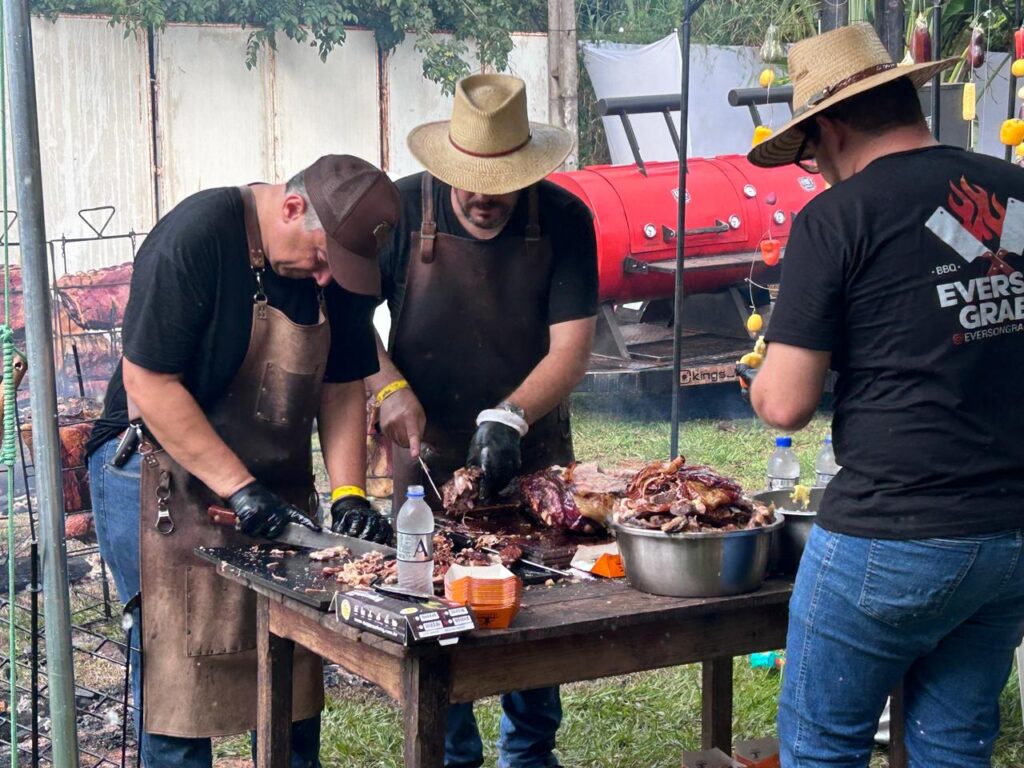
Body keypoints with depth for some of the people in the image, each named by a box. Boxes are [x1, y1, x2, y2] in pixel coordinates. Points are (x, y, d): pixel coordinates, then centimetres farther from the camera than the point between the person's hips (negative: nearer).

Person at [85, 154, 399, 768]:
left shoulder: (343, 265, -1)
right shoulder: (196, 237, -21)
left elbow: (342, 387, 7)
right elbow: (148, 381, -21)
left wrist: (349, 494, -6)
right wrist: (239, 487, -22)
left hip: (277, 482, 6)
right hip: (164, 475, -6)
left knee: (293, 665, 8)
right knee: (179, 665, -6)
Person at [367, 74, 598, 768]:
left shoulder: (564, 219, -9)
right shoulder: (404, 209, -10)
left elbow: (571, 348, -13)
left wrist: (510, 417, -28)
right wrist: (389, 388, -17)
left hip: (534, 451, 1)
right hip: (429, 451, 0)